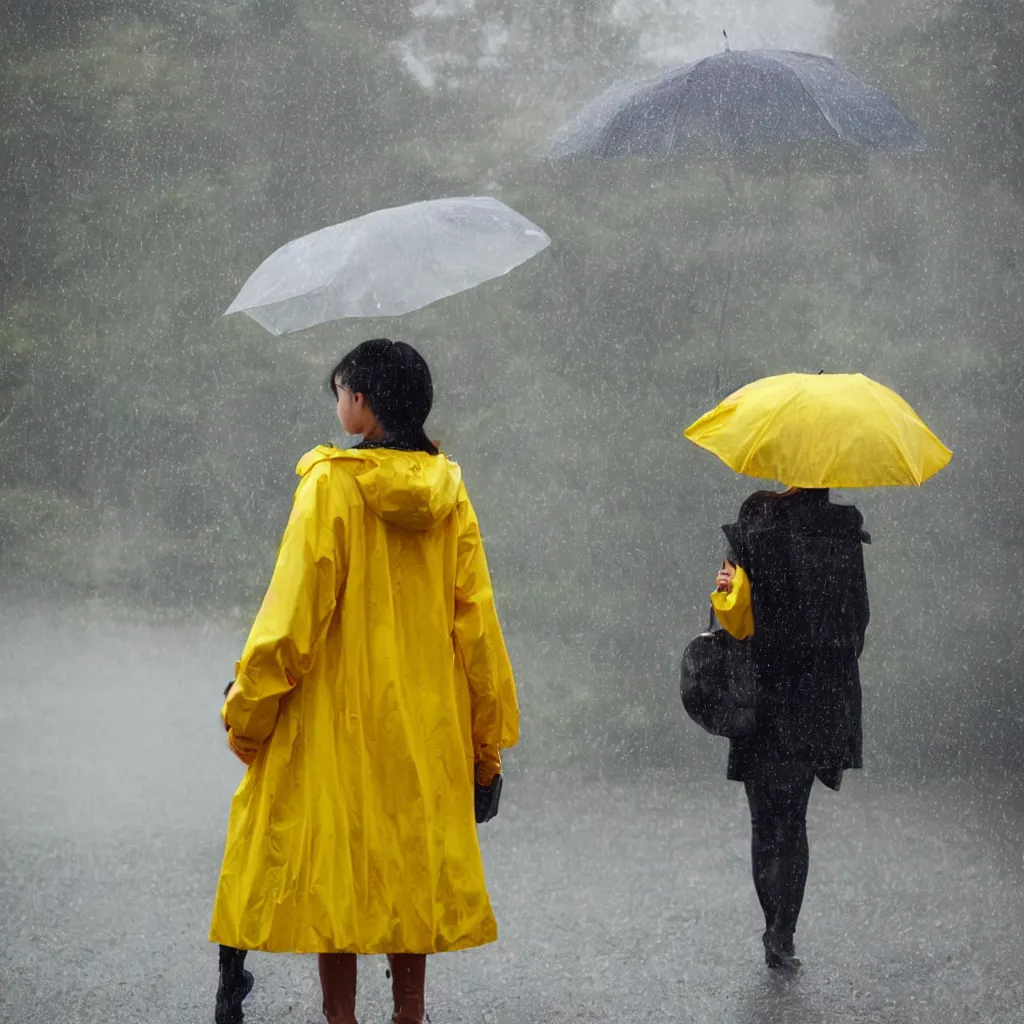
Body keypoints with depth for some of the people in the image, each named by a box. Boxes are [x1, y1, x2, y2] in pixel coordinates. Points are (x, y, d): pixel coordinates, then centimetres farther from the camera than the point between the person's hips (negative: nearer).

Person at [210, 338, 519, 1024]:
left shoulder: (332, 484, -11)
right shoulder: (447, 490, 3)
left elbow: (294, 613, -14)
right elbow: (477, 623, 3)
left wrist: (247, 711, -5)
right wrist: (488, 737, 10)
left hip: (338, 714, -5)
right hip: (426, 719, 5)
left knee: (334, 864, 3)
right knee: (414, 861, 12)